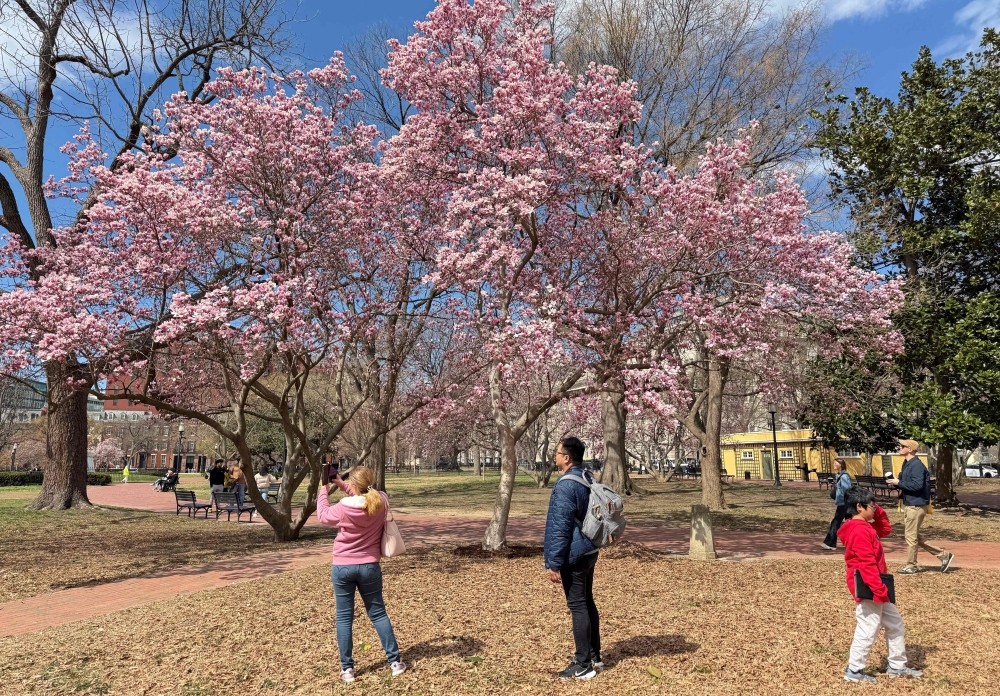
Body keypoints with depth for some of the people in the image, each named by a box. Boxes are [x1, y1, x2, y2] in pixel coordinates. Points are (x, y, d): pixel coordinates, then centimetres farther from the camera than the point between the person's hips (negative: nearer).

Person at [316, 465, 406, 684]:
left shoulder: (343, 508, -19)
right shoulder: (382, 502, -9)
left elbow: (323, 516, 2)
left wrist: (324, 492, 15)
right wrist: (342, 485, 10)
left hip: (343, 567, -2)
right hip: (369, 566, 3)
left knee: (344, 618, 9)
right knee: (378, 613, 14)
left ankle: (347, 668, 14)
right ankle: (395, 661, 16)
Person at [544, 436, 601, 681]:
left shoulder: (565, 485, -20)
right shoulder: (587, 480, 9)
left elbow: (560, 527, -21)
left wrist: (554, 563, -17)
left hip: (574, 555, -9)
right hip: (589, 551, 10)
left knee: (578, 606, -3)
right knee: (588, 603, 17)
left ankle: (583, 666, 5)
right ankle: (594, 656, 28)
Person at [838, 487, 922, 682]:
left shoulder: (865, 527, 12)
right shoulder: (860, 531, -21)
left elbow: (885, 529, 28)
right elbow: (867, 564, -25)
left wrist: (878, 512, 12)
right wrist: (879, 589, -24)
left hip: (874, 589, 11)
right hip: (868, 589, -11)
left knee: (895, 623, 19)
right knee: (868, 629, -3)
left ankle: (897, 666, 30)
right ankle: (854, 670, 8)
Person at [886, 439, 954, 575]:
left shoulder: (917, 465, -18)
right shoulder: (906, 464, 13)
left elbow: (917, 485, -26)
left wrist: (899, 483, -19)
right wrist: (898, 484, 3)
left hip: (916, 505, -10)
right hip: (908, 504, 10)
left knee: (911, 536, -1)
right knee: (913, 535, 16)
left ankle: (910, 566, 10)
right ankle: (943, 555, 23)